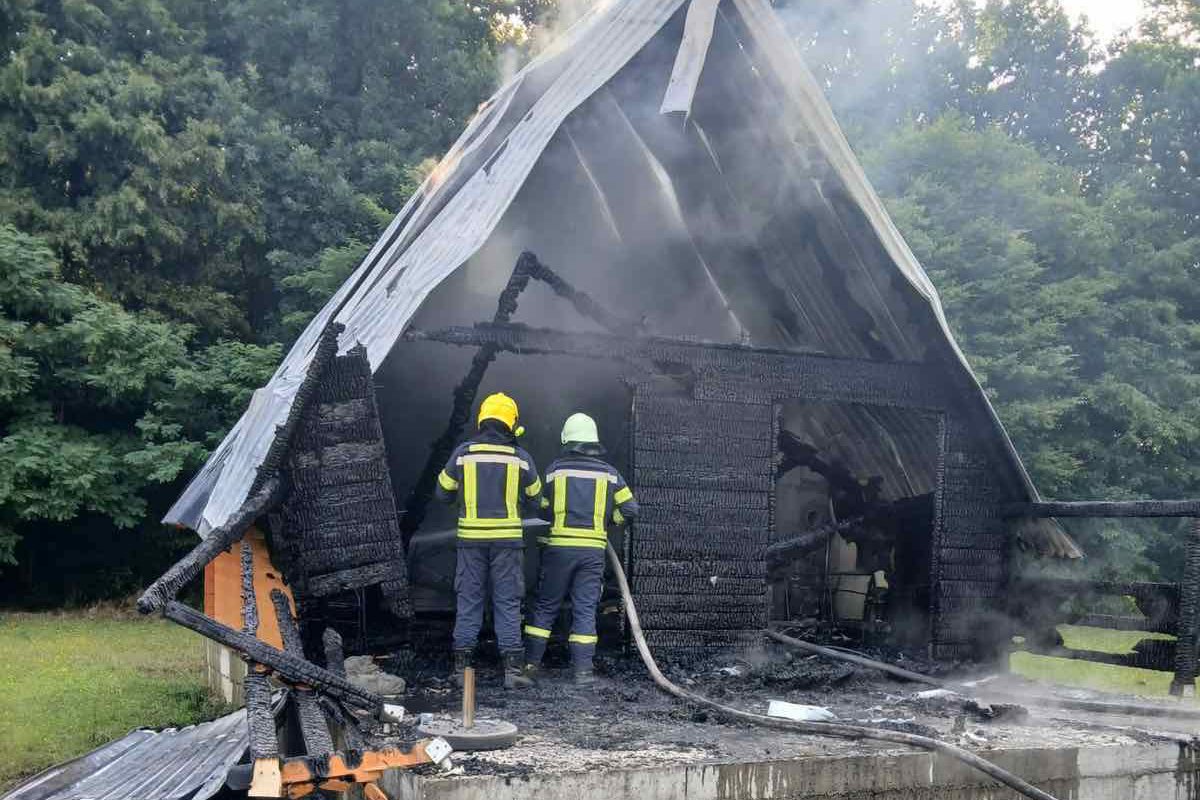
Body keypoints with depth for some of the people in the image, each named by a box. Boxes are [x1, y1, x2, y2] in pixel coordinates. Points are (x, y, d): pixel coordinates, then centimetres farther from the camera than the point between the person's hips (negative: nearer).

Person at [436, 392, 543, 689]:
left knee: (469, 601, 9)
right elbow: (535, 500, 10)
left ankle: (462, 668, 10)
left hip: (471, 538, 1)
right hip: (507, 540, -1)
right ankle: (512, 668, 1)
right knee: (508, 603, 5)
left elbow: (443, 493, 8)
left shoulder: (463, 453, 0)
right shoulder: (521, 458, -1)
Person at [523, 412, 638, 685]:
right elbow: (630, 509, 5)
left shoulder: (555, 469, 0)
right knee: (585, 609, 5)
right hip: (593, 549, 1)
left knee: (546, 606, 10)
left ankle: (531, 662, 13)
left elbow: (542, 507, 4)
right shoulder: (608, 472, 4)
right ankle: (583, 670, 3)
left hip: (559, 547, -1)